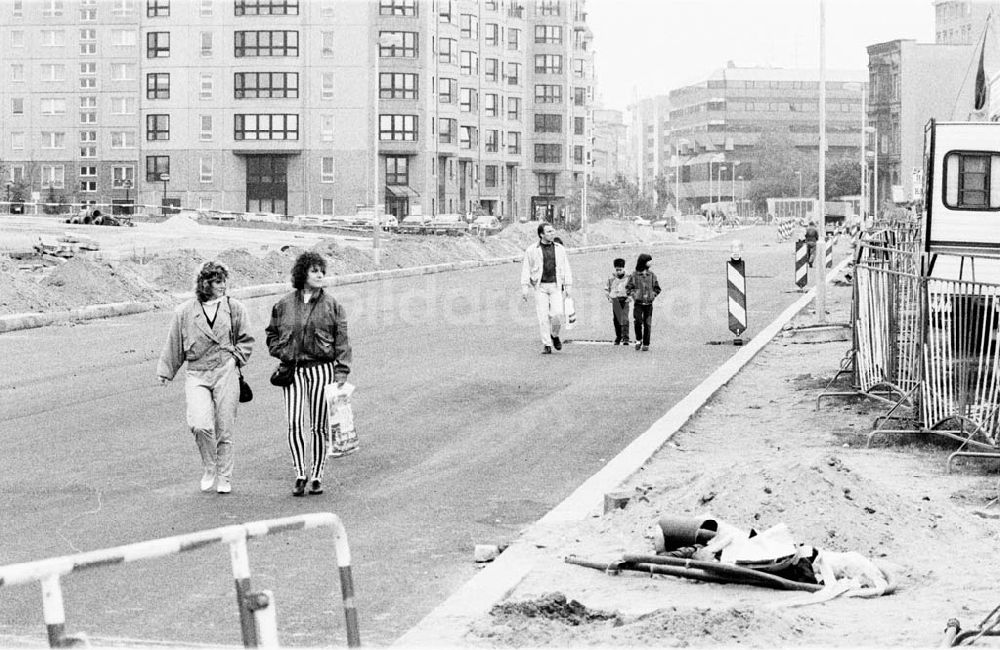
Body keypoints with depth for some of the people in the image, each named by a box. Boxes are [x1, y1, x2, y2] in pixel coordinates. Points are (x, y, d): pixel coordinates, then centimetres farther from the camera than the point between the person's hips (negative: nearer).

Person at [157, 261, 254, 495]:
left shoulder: (235, 308, 5)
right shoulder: (184, 312, 5)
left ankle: (224, 478, 16)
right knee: (200, 424, -17)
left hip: (226, 372, 0)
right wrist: (165, 371, 17)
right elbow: (174, 344, 14)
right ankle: (208, 469, 7)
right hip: (196, 375, 0)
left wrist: (235, 358, -1)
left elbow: (246, 340, 13)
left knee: (224, 429, 3)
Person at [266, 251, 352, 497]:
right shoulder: (284, 305, 5)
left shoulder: (332, 306, 3)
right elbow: (272, 334, 18)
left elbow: (342, 341, 1)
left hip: (321, 368, -1)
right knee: (294, 424, -9)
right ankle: (300, 474, -3)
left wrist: (342, 371, -6)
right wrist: (282, 353, 1)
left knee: (319, 426, 3)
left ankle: (317, 477, 13)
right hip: (292, 370, 1)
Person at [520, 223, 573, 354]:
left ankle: (555, 335, 13)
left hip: (556, 286, 1)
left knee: (557, 313, -14)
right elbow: (526, 269, 2)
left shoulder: (560, 249, 9)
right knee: (543, 316, -7)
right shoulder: (531, 250, 2)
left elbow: (566, 268, 11)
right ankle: (546, 345, 0)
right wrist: (524, 287, -6)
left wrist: (568, 286, 4)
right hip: (540, 287, -1)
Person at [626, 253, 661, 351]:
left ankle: (646, 344, 8)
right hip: (638, 303, -2)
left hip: (648, 304, 2)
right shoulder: (634, 275, -2)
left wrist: (653, 295, 0)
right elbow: (628, 287, 6)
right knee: (638, 321, -16)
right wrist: (633, 295, -6)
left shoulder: (652, 275, 5)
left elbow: (657, 288, 15)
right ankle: (638, 340, 6)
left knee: (647, 324, 0)